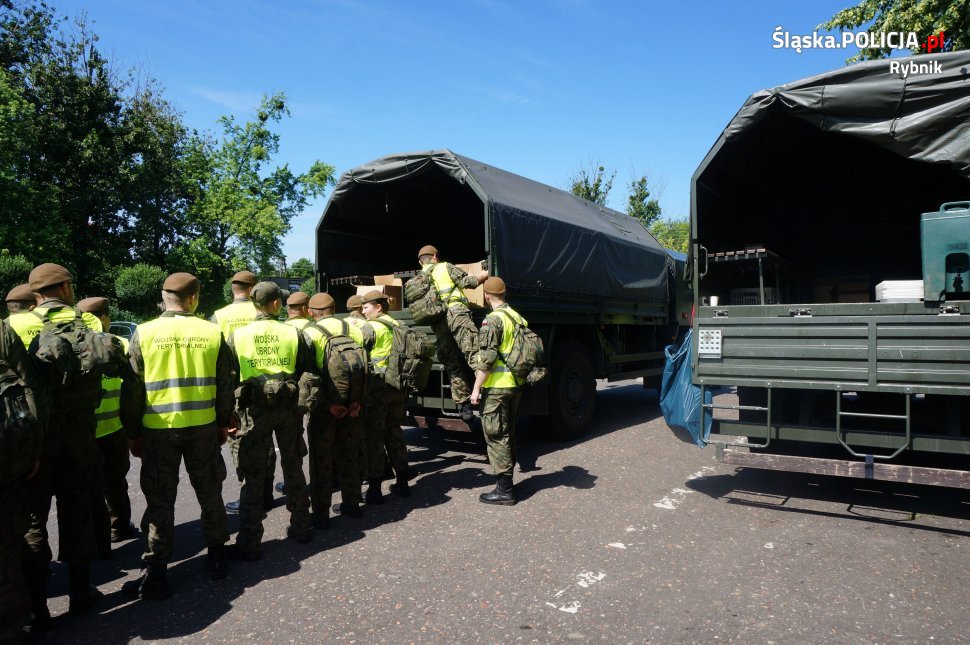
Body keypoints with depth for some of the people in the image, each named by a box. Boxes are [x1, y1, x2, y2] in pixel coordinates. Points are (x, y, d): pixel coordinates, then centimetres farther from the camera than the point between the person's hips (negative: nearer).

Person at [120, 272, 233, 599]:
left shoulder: (144, 332, -6)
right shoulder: (212, 332, -3)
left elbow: (132, 388, -3)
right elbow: (225, 384, 3)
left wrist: (132, 433, 7)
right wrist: (223, 423, 15)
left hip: (157, 429, -1)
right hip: (203, 427, 2)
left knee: (160, 501, 8)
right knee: (209, 493, 15)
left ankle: (156, 574, 14)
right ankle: (216, 557, 27)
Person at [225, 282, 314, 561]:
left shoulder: (236, 336, -4)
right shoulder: (293, 333, -2)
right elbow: (308, 371, 3)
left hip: (254, 409, -2)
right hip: (288, 407, 2)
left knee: (253, 477, 5)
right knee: (293, 468, 17)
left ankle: (249, 543, 9)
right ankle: (301, 527, 29)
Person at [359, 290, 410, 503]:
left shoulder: (371, 327, -9)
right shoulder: (398, 326, 12)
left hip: (377, 388, -7)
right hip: (398, 387, 7)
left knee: (373, 438, 0)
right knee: (394, 432, 16)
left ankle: (374, 489, 4)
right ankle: (402, 482, 22)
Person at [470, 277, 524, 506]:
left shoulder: (493, 319, -14)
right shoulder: (518, 318, 11)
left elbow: (486, 358, -19)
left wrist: (476, 388, -14)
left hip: (496, 386, -8)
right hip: (515, 385, 8)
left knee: (496, 437, -1)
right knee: (508, 435, 17)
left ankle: (504, 490, 2)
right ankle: (507, 484, 28)